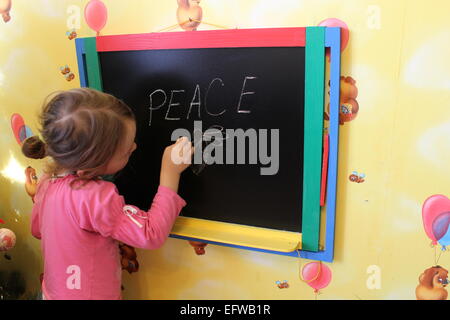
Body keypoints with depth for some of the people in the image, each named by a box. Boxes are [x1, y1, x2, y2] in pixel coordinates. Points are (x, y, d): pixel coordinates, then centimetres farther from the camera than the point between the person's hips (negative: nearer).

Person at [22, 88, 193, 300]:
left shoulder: (49, 179, -8)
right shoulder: (96, 197, -34)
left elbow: (37, 228, 7)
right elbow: (152, 234, -29)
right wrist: (170, 174, -26)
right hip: (90, 295, -7)